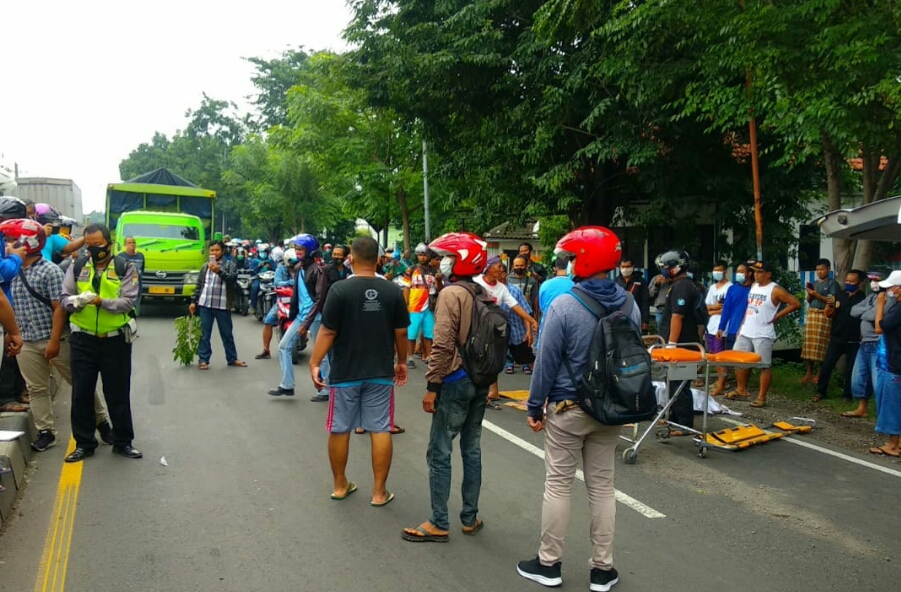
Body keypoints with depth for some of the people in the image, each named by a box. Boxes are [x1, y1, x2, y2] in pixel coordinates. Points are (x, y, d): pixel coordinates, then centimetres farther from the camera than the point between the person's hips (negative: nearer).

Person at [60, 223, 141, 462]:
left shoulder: (125, 268, -3)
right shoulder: (76, 267, 5)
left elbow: (128, 301, -13)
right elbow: (64, 298, -1)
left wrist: (101, 301, -28)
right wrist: (75, 302, -24)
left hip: (116, 340, -2)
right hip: (83, 340, 2)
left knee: (118, 394, 8)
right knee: (81, 393, 9)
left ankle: (123, 442, 21)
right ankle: (84, 443, 23)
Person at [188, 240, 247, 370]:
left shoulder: (230, 265, 4)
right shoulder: (205, 266, 14)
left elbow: (232, 279, -14)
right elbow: (199, 285, 15)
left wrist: (219, 271, -26)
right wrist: (193, 301, 8)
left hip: (222, 305, -2)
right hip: (205, 304, 2)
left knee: (227, 334, 8)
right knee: (204, 334, 4)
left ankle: (232, 359, 17)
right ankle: (203, 359, 11)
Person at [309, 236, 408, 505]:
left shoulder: (340, 289, -11)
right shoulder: (393, 291, -3)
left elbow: (328, 332, -11)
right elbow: (401, 332, 2)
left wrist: (314, 363, -3)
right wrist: (401, 362, 15)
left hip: (345, 372, -1)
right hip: (381, 372, 2)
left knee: (339, 429, 13)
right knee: (380, 430, 7)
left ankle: (340, 485, 26)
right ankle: (379, 491, 12)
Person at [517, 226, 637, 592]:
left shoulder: (564, 306, -18)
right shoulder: (629, 304, 0)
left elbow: (547, 362, -14)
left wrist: (535, 407, -3)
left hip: (568, 409, -5)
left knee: (558, 485, 7)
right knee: (602, 486, 13)